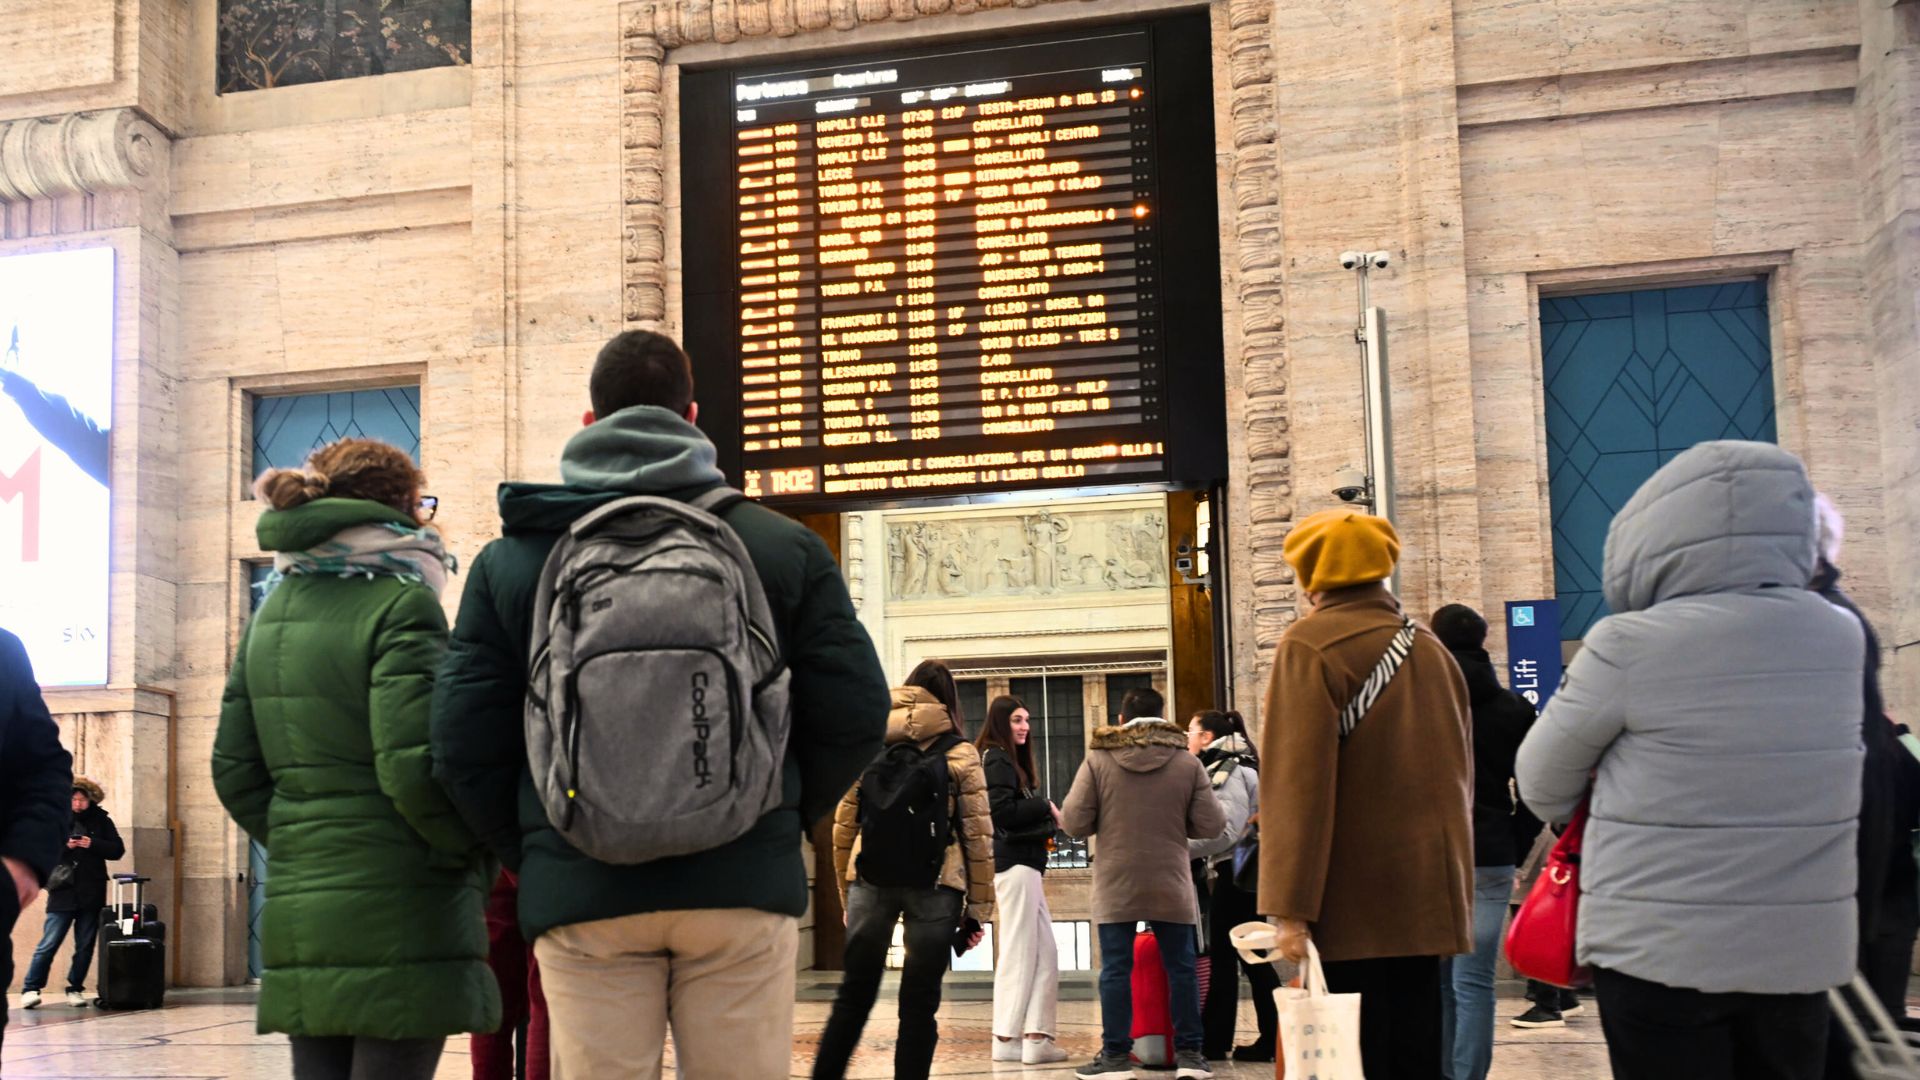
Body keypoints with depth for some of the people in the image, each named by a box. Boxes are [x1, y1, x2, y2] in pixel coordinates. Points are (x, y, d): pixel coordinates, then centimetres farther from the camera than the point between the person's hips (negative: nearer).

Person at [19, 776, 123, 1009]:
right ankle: (30, 989, 4)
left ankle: (75, 989, 16)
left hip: (91, 895, 2)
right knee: (48, 944, -4)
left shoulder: (101, 820, 5)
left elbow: (118, 850, 2)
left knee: (85, 946, 6)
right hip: (62, 893, -2)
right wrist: (63, 845, -17)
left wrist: (93, 845, -13)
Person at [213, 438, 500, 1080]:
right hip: (399, 916, -7)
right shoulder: (401, 606, -10)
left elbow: (235, 771, 12)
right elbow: (413, 768, -17)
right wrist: (473, 849, -2)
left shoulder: (270, 615, 12)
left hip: (297, 913, 7)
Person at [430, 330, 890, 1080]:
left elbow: (464, 744, -1)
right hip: (743, 886, 0)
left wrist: (529, 854, 13)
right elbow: (855, 714, 1)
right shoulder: (783, 546, 3)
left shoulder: (509, 559, 5)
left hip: (581, 897, 1)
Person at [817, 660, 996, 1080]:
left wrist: (847, 896, 17)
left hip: (870, 880, 2)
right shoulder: (960, 754, 3)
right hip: (934, 885, -2)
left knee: (854, 995, 13)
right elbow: (979, 836, 0)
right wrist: (978, 909, 4)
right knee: (919, 1002, 5)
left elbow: (842, 828, 10)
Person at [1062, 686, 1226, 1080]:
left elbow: (1073, 823, -6)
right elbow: (1211, 825, -2)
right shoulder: (1188, 762, -2)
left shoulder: (1097, 759, -5)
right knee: (1180, 967, 10)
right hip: (1171, 885, 1)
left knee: (1116, 969, 4)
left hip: (1115, 886, -1)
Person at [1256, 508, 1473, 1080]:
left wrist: (1291, 905, -17)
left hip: (1351, 903, -6)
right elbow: (1459, 774, 18)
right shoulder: (1431, 649, 14)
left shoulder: (1308, 647, -8)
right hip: (1427, 895, 6)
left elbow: (1297, 782, -16)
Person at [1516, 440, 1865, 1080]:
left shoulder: (1632, 645, -15)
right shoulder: (1843, 638, 0)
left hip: (1658, 951, -4)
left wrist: (1594, 811, 19)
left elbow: (1543, 782, -2)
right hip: (1802, 951, 5)